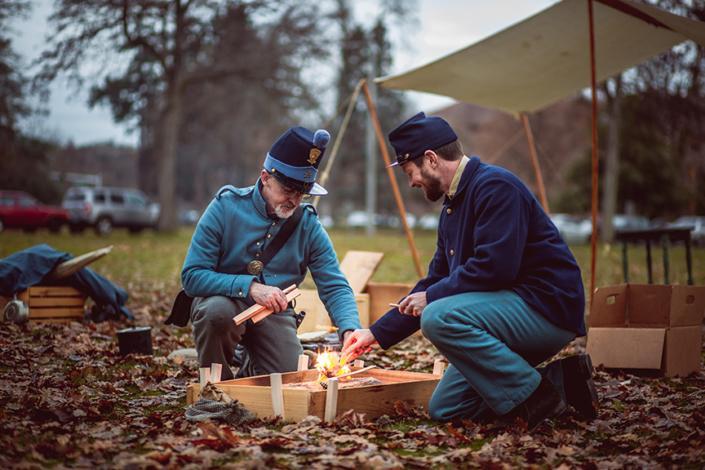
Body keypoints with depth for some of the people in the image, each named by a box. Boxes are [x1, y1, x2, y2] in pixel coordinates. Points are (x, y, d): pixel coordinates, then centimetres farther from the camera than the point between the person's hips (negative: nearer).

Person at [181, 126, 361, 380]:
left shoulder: (308, 224, -5)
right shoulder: (226, 207, -14)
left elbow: (334, 287, -5)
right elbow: (192, 276, -18)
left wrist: (350, 329, -26)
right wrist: (249, 287, -31)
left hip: (274, 314, 3)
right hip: (223, 300, -2)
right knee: (218, 311, -37)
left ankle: (250, 373, 23)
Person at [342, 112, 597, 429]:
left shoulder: (494, 186, -15)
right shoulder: (452, 207, 16)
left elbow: (495, 267, -27)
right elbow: (437, 279, 20)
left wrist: (431, 296, -14)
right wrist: (377, 333, 18)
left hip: (547, 307, -10)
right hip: (513, 312, 10)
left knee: (439, 318, -29)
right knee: (443, 409, 5)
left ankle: (535, 395, -16)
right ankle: (558, 380, 8)